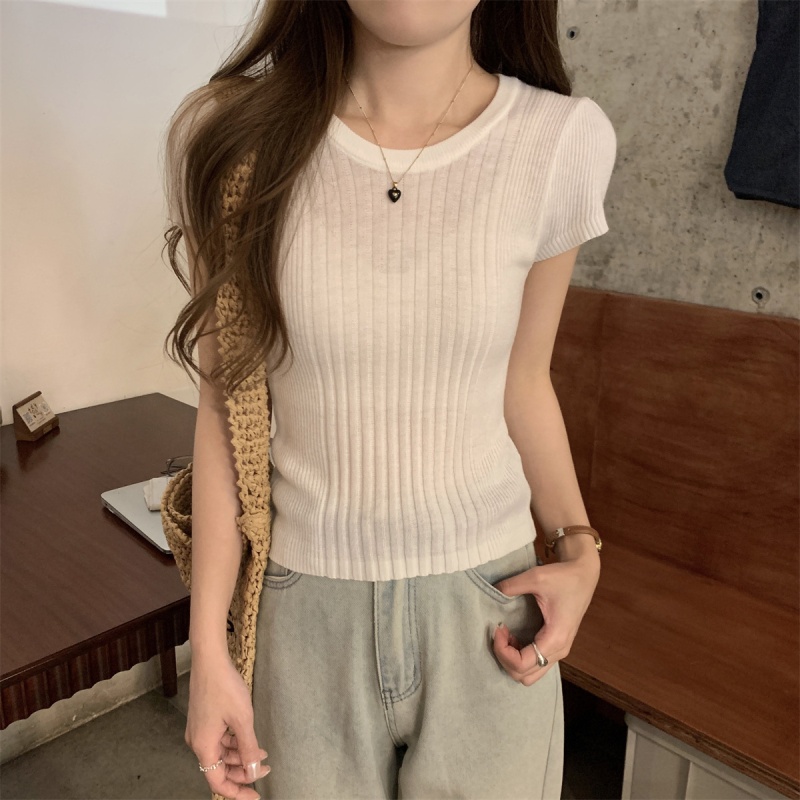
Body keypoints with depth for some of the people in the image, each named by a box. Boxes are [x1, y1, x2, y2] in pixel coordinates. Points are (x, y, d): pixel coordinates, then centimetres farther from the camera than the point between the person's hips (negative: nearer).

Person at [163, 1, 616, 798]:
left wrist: (579, 550, -8)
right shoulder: (229, 134, -10)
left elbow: (523, 383, 3)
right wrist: (207, 645, -2)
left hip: (487, 613, 1)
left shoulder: (563, 140, -10)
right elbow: (226, 402, -5)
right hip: (308, 614, 0)